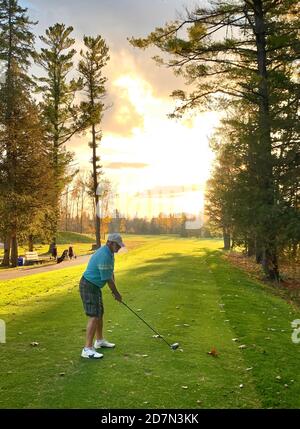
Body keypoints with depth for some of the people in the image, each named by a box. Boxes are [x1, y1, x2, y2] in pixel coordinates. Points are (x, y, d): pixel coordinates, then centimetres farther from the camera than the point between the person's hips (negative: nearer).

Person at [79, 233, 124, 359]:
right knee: (94, 317, -13)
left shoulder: (109, 253, 6)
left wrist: (114, 290, 5)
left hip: (95, 286, 11)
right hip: (88, 286, -11)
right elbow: (108, 279, -20)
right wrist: (116, 293, -7)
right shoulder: (104, 256, -27)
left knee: (100, 313, 19)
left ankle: (99, 340, 35)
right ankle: (87, 349, -11)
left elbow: (111, 273, 11)